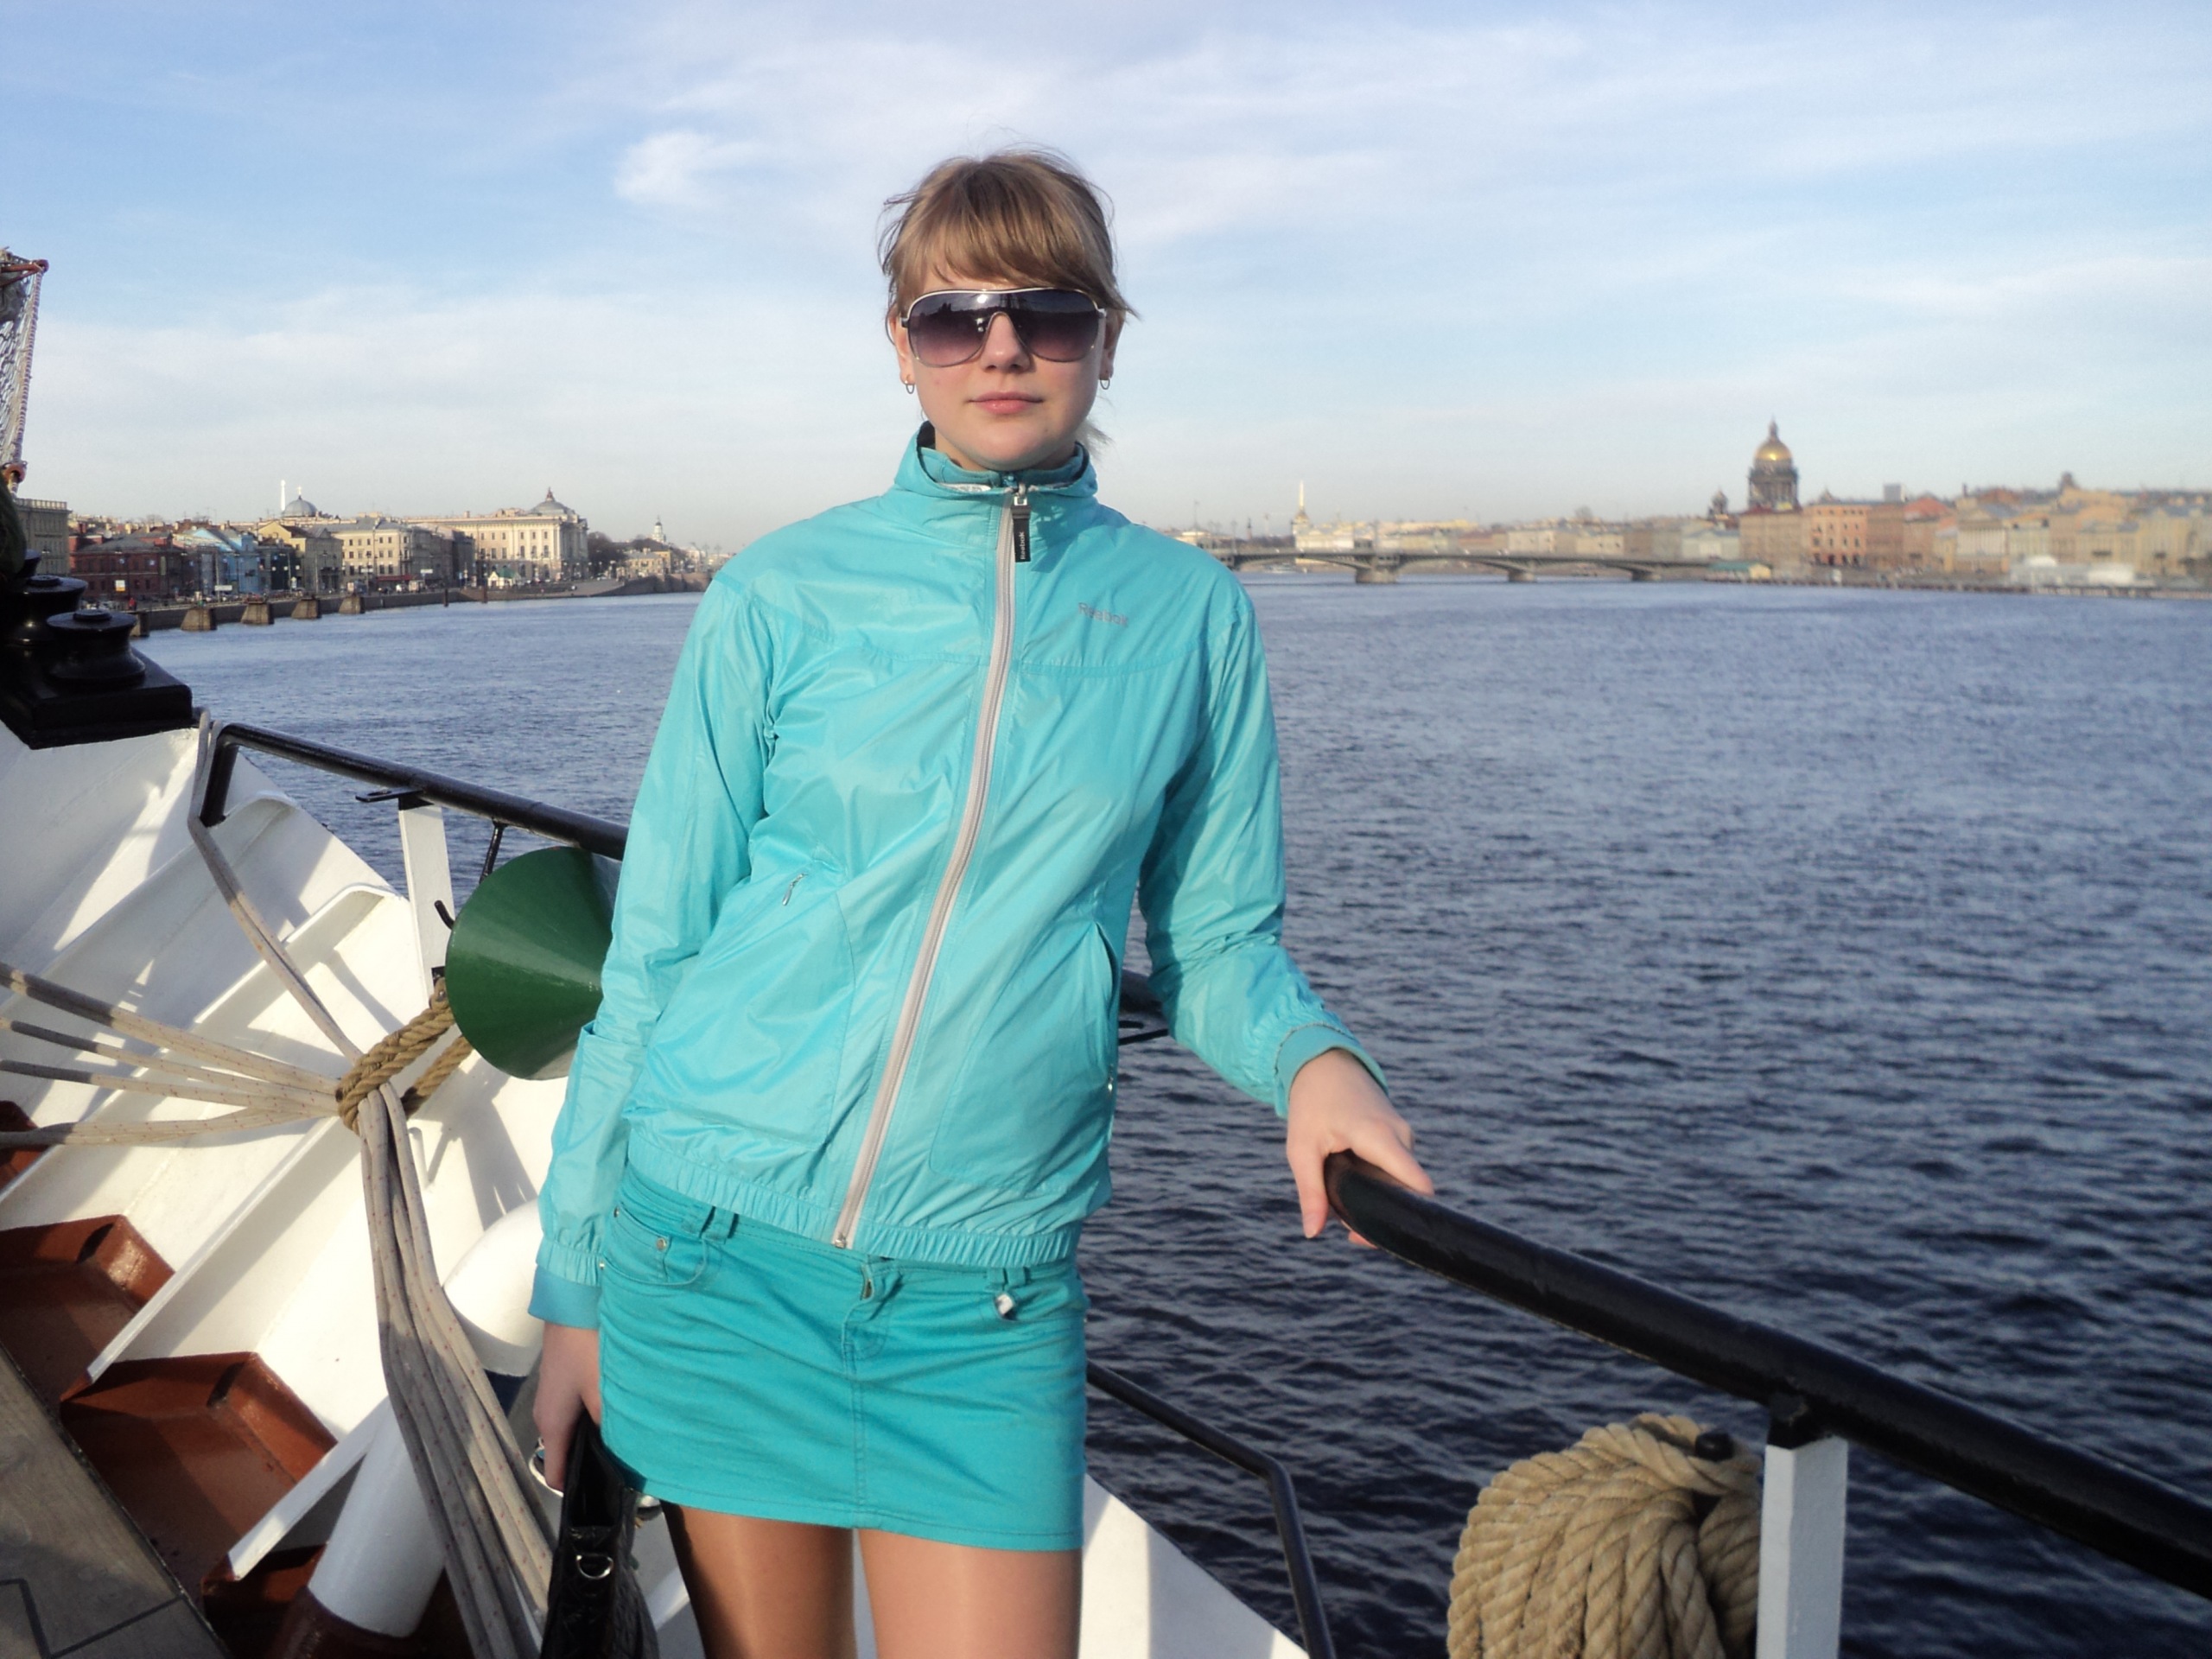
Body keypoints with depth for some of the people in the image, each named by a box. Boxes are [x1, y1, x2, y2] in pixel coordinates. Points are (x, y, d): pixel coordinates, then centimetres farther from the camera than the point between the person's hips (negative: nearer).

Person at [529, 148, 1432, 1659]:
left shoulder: (1192, 614, 3)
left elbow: (1217, 940, 9)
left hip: (984, 1290, 0)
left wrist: (1314, 1057, -13)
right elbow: (655, 949, 2)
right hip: (719, 1247, 0)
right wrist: (574, 1284, 4)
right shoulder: (780, 597, -1)